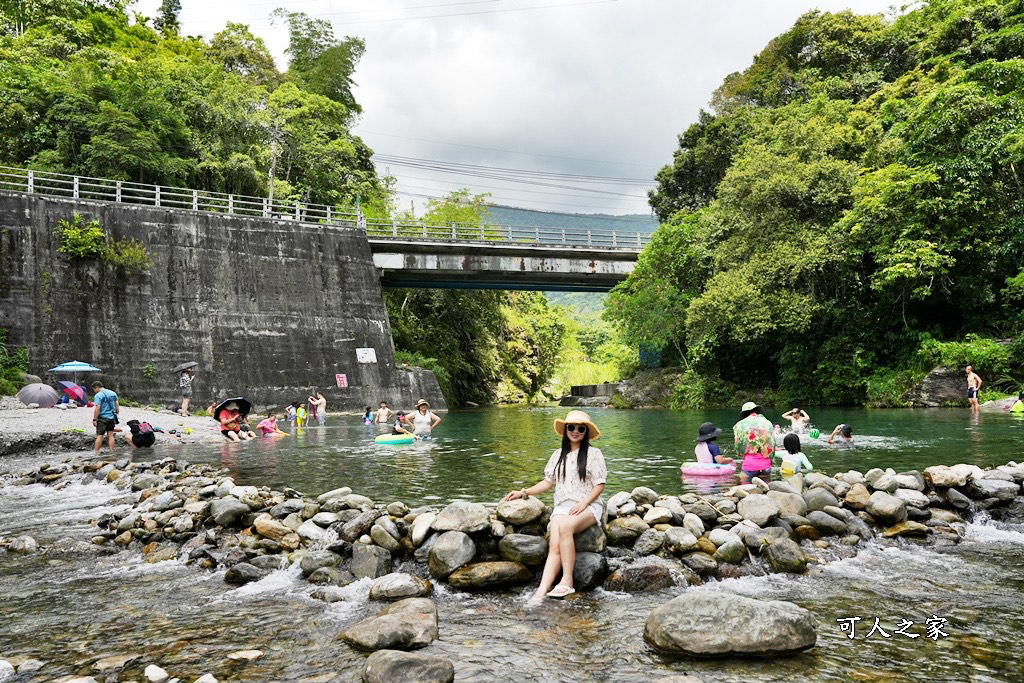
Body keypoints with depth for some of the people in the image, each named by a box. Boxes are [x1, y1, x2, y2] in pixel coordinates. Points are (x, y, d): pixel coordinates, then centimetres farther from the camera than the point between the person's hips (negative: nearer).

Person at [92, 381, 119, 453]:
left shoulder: (98, 395, -11)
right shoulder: (113, 393, 11)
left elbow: (98, 408, -17)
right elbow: (116, 406, 14)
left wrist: (94, 419, -14)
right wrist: (115, 415, 21)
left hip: (102, 418, -6)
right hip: (112, 417, 6)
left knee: (99, 435, -2)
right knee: (110, 435, 8)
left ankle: (96, 451, 1)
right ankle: (111, 451, 8)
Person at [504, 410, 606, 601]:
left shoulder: (593, 454, 4)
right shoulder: (558, 455, 18)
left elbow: (599, 485, -1)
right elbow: (548, 482, 21)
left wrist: (583, 504, -15)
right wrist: (524, 493, 11)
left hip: (588, 506, -3)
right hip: (563, 505, 4)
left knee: (565, 527, -36)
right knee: (554, 546, -23)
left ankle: (567, 581, -32)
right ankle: (541, 591, -38)